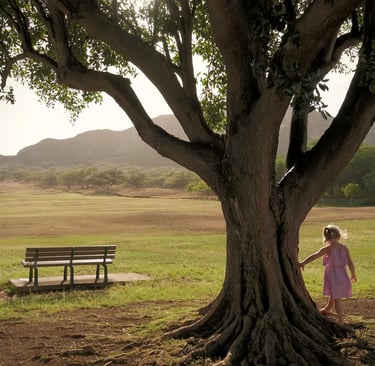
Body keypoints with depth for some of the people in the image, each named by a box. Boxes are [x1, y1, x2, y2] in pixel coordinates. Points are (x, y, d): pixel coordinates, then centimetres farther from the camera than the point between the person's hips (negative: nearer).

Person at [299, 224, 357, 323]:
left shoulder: (328, 248, -14)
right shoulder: (344, 248, -2)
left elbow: (314, 256, -22)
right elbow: (350, 263, 1)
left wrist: (303, 263, -24)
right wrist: (353, 275, 13)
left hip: (332, 275, -5)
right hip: (342, 275, 5)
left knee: (336, 298, 3)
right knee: (333, 295, 25)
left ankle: (341, 320, 3)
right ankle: (327, 309, 48)